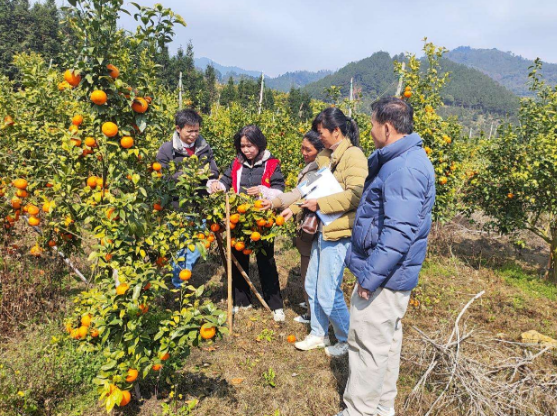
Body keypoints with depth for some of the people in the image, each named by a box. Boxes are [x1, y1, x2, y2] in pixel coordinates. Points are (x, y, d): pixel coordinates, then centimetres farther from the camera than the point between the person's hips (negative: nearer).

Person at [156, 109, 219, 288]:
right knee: (178, 249, 7)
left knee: (196, 251, 13)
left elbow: (215, 172, 9)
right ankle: (177, 287, 27)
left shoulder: (204, 148, 6)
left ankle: (184, 279, 36)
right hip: (177, 208, -3)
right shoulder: (166, 150, -5)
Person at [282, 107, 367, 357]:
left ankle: (348, 341, 23)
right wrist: (294, 207, 6)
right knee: (312, 286, 16)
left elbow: (356, 195, -24)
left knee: (328, 294, -1)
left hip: (338, 233, -9)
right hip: (321, 230, 9)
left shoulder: (353, 155, -13)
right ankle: (318, 335, 35)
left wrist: (320, 204, -21)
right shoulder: (325, 156, 14)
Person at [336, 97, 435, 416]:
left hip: (384, 275, -10)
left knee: (368, 342, 2)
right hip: (395, 274, 10)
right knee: (386, 339, 19)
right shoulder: (406, 159, 10)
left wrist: (370, 277, -25)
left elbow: (399, 233, -29)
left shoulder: (403, 168, -24)